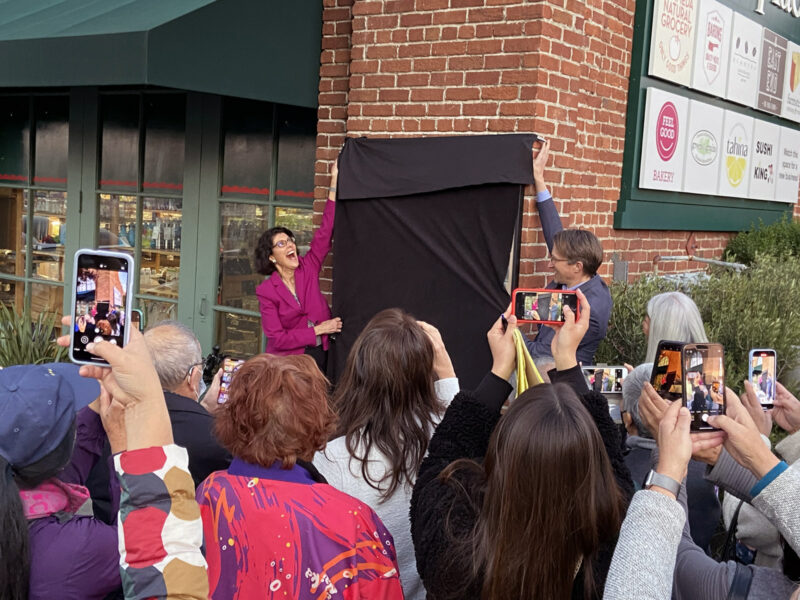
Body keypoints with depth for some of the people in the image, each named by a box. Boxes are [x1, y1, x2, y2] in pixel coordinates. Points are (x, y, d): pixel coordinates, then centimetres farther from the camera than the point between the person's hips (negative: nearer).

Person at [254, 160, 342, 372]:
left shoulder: (307, 268, 1)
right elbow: (277, 338, -11)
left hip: (321, 356, 3)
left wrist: (334, 182, -10)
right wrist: (318, 330, -13)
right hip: (289, 361, -3)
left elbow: (325, 233, -5)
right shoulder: (266, 291, -7)